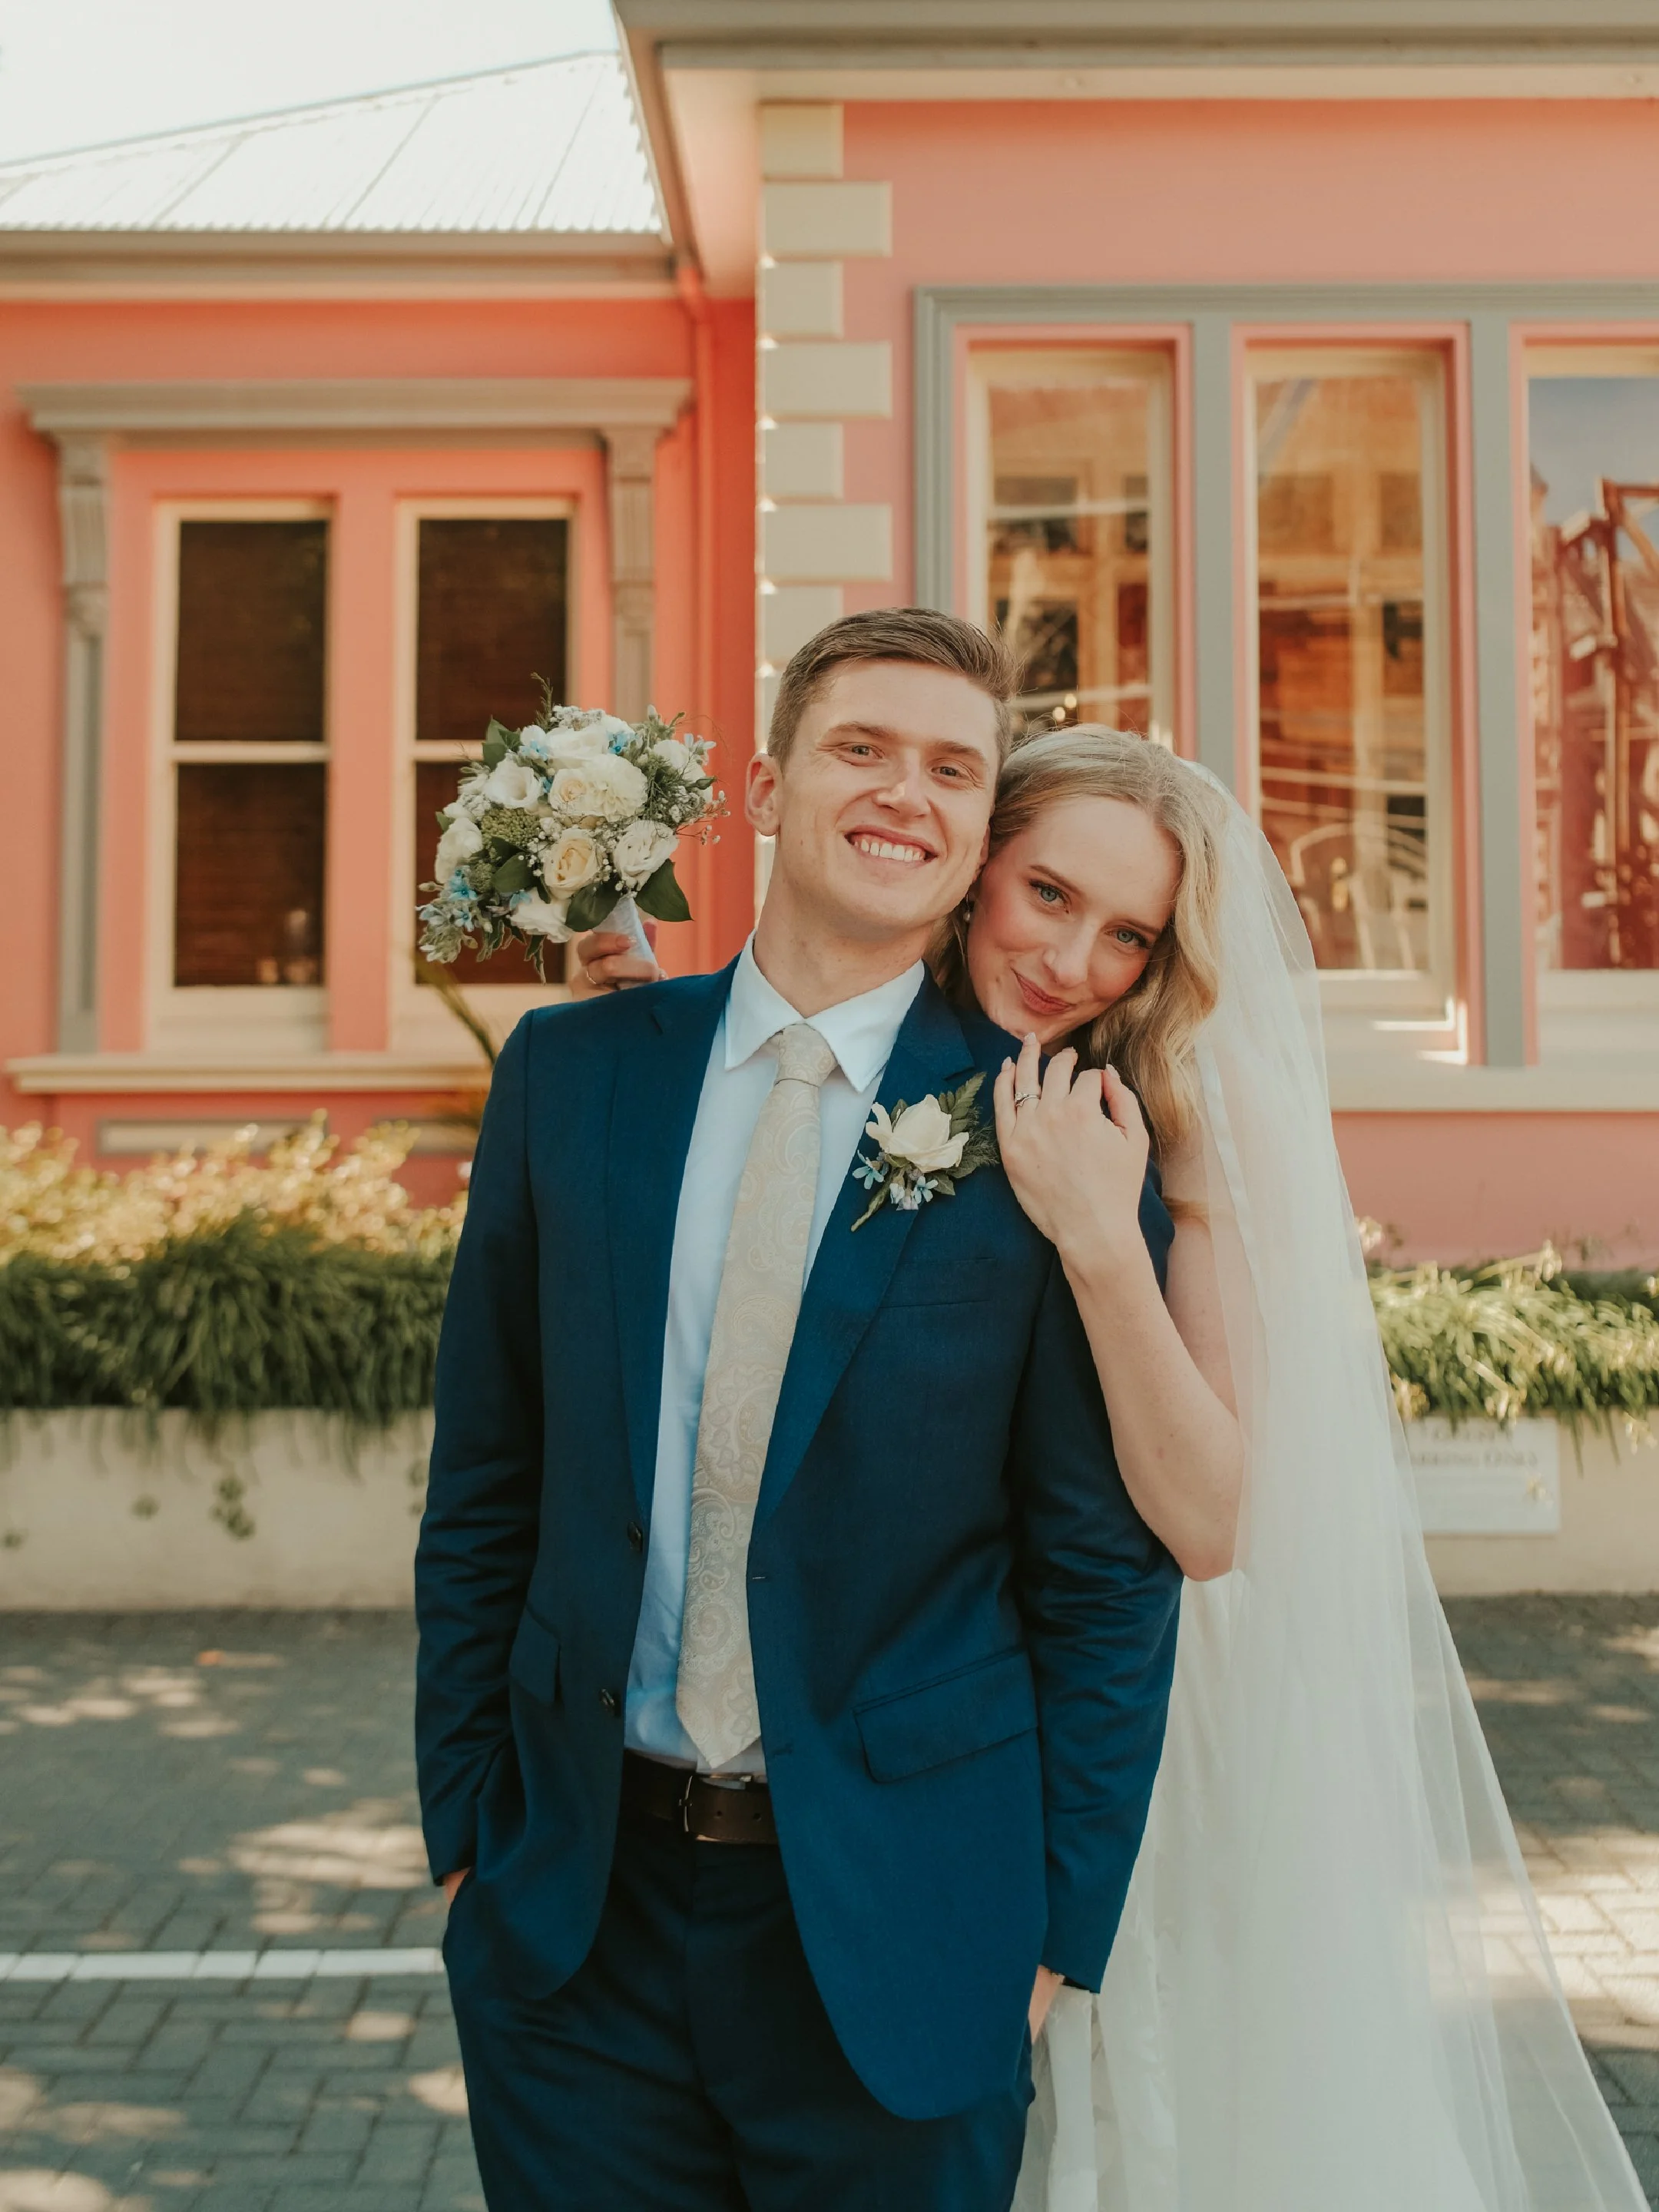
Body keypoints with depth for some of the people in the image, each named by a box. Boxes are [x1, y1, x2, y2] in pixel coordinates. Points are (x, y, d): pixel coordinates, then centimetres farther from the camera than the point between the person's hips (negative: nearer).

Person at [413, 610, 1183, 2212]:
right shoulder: (569, 1072, 0)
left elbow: (1107, 1577, -5)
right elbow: (484, 1491, 5)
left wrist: (1061, 1944, -5)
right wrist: (463, 1831, 4)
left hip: (898, 1933, -2)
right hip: (574, 1911, 2)